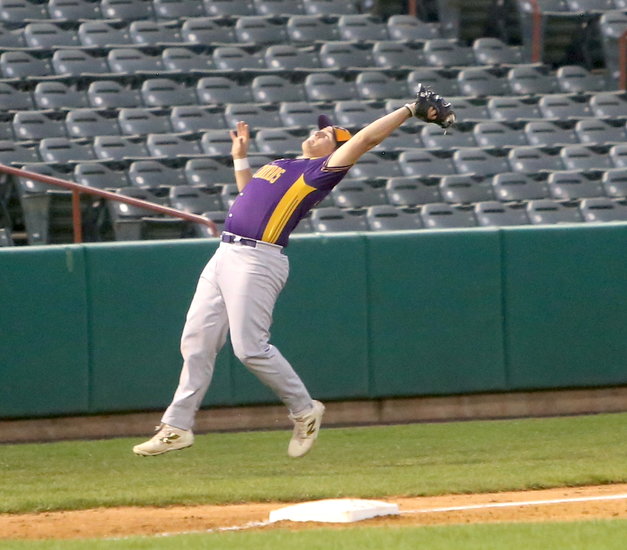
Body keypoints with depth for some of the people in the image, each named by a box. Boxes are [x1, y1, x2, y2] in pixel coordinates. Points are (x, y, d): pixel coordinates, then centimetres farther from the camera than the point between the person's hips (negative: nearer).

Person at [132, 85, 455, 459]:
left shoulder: (323, 171, -2)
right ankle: (177, 427, 10)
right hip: (226, 255, 9)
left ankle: (305, 410, 6)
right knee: (196, 341, 6)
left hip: (258, 260, -9)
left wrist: (411, 109, -9)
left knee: (251, 347, -13)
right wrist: (240, 157, 31)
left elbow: (367, 137, -12)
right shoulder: (280, 166, 23)